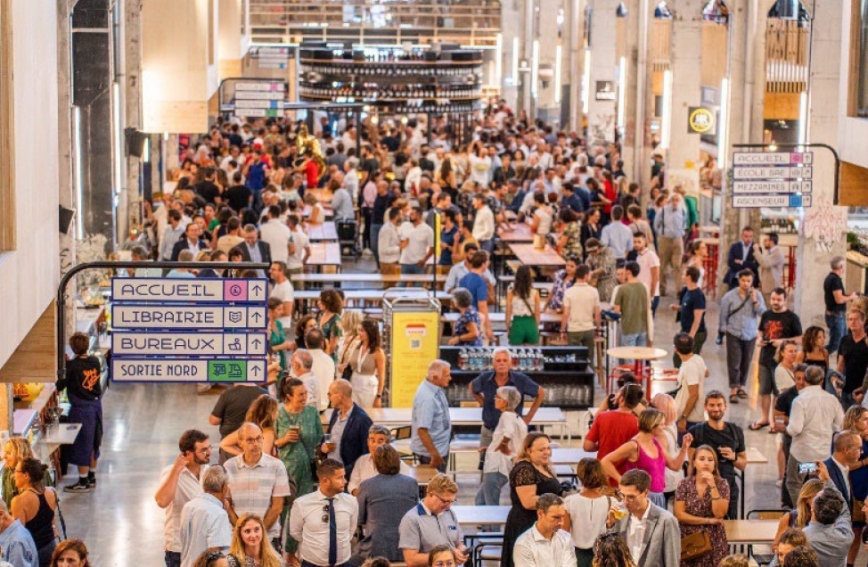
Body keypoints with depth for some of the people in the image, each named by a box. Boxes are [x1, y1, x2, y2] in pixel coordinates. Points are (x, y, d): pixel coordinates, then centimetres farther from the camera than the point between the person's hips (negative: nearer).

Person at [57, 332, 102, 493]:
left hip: (81, 408, -7)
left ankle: (83, 482, 8)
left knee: (81, 444, 2)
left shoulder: (73, 366, -19)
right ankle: (91, 478, 28)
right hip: (96, 405, 7)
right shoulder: (95, 362, -2)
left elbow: (61, 385, -14)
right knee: (93, 443, 18)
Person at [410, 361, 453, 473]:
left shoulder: (437, 389, 0)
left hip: (440, 448, 9)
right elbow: (422, 430, -31)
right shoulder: (427, 397, -29)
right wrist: (434, 455, -27)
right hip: (430, 452, -9)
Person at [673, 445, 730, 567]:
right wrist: (708, 520, -10)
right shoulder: (685, 484, -1)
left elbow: (719, 514, -14)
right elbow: (679, 514, -8)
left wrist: (712, 486, -19)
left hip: (714, 541, 0)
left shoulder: (721, 484, -2)